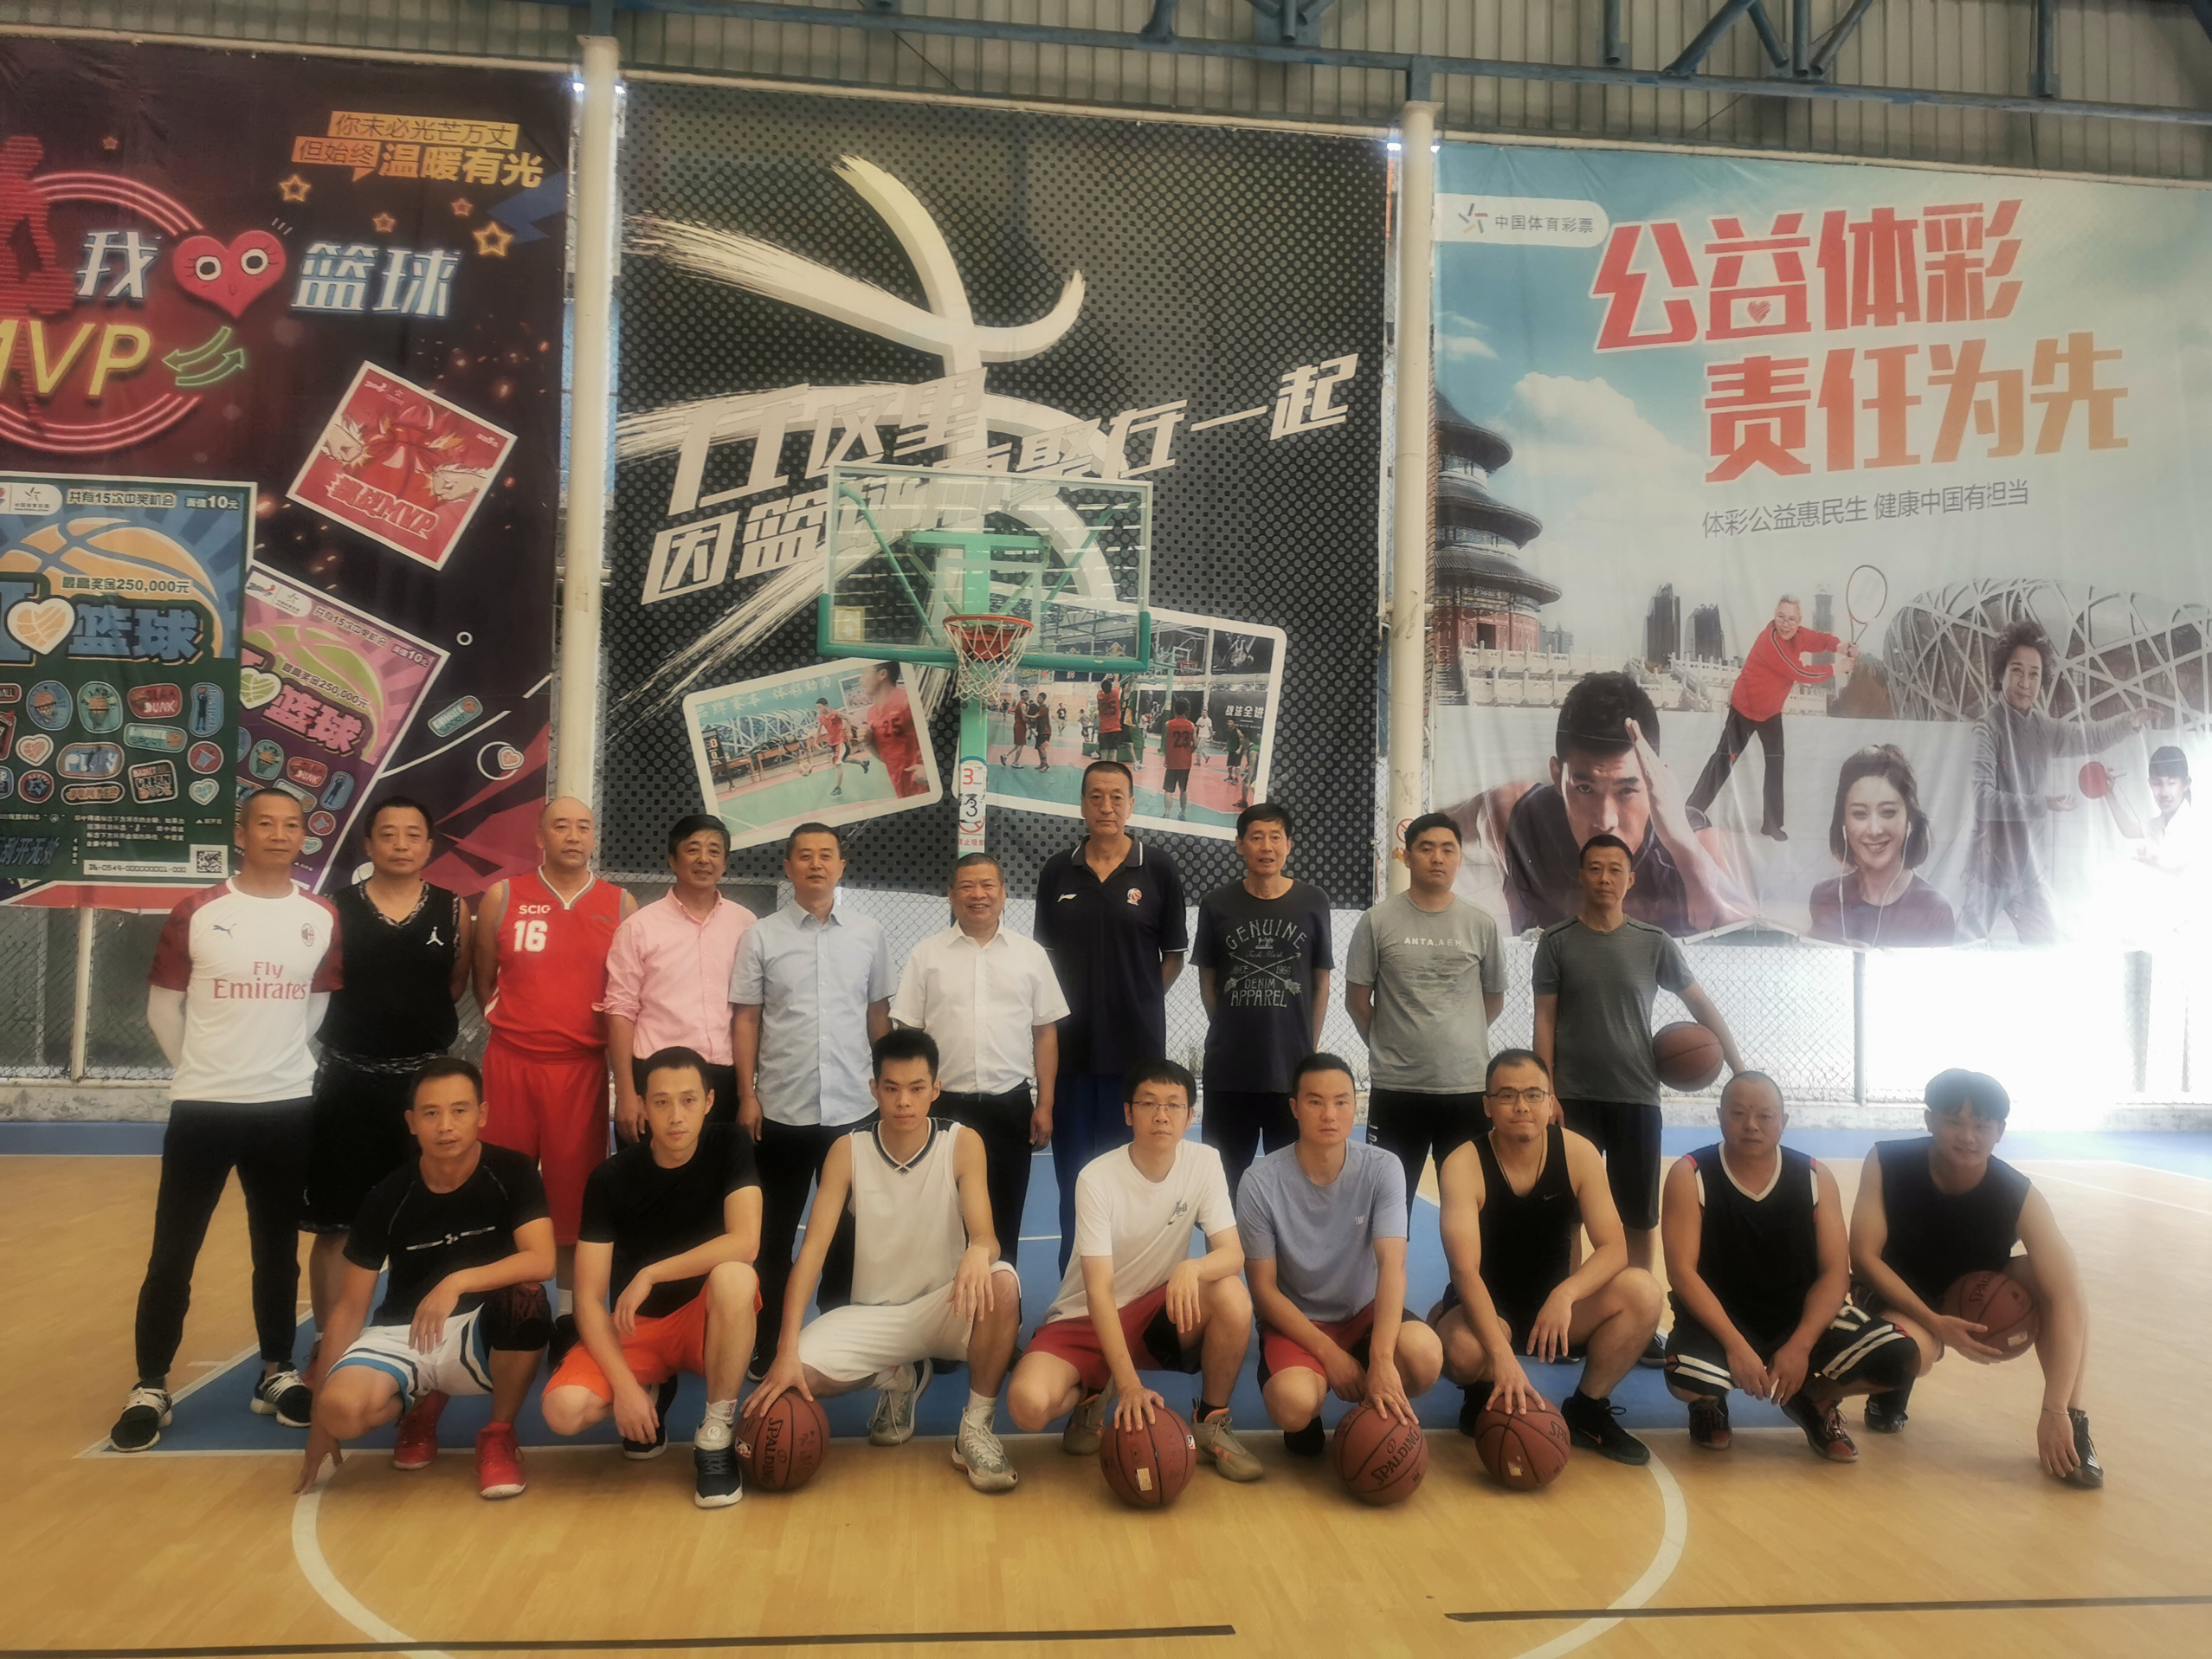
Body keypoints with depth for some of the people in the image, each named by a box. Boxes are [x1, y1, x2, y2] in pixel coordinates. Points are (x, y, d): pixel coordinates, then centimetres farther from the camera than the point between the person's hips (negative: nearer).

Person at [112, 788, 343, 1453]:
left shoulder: (322, 918, 1)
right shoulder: (196, 913, -5)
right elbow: (163, 1003, 3)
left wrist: (277, 1059, 9)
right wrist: (202, 1069, 7)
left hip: (288, 1107, 2)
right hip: (202, 1107, -2)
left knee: (278, 1249, 11)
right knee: (172, 1253, 3)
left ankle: (278, 1373, 24)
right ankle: (151, 1388, 15)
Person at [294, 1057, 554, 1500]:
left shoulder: (511, 1172, -11)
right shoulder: (389, 1197, -6)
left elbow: (542, 1261, -22)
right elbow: (351, 1305, -1)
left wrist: (457, 1282, -34)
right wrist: (321, 1420, -2)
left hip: (483, 1333, -2)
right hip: (401, 1332, 2)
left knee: (527, 1297, -35)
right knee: (343, 1410, -29)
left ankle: (499, 1434, -7)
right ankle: (422, 1404, 10)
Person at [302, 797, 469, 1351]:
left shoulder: (452, 911, 2)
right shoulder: (337, 909, -2)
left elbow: (457, 985, 7)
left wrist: (418, 1024, -2)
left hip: (427, 1079, 1)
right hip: (348, 1080, -1)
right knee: (335, 1227, 6)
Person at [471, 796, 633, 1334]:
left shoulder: (620, 905, 4)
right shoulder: (502, 898, 3)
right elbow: (483, 982, 12)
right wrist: (512, 1029, 10)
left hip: (583, 1067, 0)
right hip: (510, 1064, 0)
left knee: (574, 1191, 6)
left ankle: (570, 1312, 19)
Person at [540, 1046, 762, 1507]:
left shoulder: (730, 1146, -12)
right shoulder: (611, 1178, -11)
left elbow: (745, 1243, -26)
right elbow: (590, 1299, -12)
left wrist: (650, 1274, -24)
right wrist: (624, 1384, -22)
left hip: (706, 1322, -1)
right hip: (633, 1327, 2)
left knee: (734, 1277, -36)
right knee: (564, 1410, -26)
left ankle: (717, 1434, -15)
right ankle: (653, 1393, 10)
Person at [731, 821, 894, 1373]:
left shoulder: (869, 934, 4)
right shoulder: (761, 936, 0)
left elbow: (879, 1013, 10)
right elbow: (745, 1018, 1)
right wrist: (747, 1095, -4)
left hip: (852, 1107, 1)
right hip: (781, 1109, -1)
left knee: (847, 1230, 9)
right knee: (774, 1231, 10)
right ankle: (767, 1339, 23)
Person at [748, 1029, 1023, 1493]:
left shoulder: (962, 1144, -10)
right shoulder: (848, 1151, -7)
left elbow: (986, 1236, -18)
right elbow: (813, 1248, -13)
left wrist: (978, 1252, -46)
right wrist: (787, 1351, -25)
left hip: (943, 1310, -2)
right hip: (871, 1313, 2)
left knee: (1001, 1282, -34)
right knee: (798, 1371, -25)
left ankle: (976, 1429, -13)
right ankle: (897, 1379, 9)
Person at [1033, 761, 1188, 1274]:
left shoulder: (1158, 869, 0)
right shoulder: (1057, 871, 6)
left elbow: (1174, 956, 5)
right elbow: (1045, 953, 13)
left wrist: (1137, 1002, -1)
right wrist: (1057, 1008, 2)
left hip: (1137, 1045, -2)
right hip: (1070, 1044, 2)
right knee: (1074, 1173, 9)